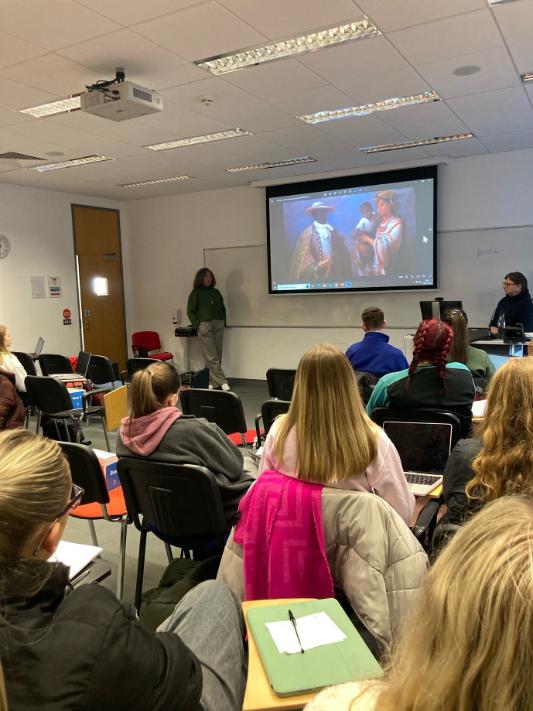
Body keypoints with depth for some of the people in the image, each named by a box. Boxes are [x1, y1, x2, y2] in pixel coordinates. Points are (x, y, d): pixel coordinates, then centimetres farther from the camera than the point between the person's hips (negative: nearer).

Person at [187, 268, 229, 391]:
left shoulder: (216, 292, 16)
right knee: (211, 356, -8)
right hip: (204, 325, -5)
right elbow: (190, 311, 1)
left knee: (217, 355, 2)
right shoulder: (195, 293, 3)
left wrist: (223, 322, 10)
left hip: (218, 325, 5)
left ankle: (213, 381, 9)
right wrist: (197, 325, -8)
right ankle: (222, 381, -8)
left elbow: (223, 308, 22)